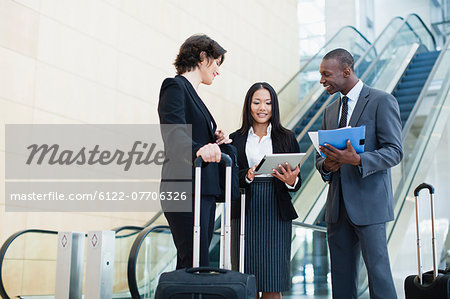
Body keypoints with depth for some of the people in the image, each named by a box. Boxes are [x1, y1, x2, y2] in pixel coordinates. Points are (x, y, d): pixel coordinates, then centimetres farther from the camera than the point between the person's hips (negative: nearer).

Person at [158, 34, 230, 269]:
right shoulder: (175, 87, -5)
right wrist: (199, 150, -40)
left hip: (204, 192, 9)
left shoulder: (191, 91, 24)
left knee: (189, 267, 7)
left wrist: (213, 141, 8)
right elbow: (173, 133, -22)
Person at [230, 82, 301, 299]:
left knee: (273, 282, -1)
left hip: (276, 212, 0)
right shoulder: (236, 140, 9)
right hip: (246, 212, 1)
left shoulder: (287, 138, 8)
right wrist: (247, 176, -16)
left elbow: (296, 181, 5)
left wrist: (291, 181, -17)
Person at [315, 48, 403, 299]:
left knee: (378, 270, -5)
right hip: (338, 206, 6)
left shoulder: (382, 101, -4)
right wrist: (325, 165, -2)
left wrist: (357, 160, -26)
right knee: (342, 275, 9)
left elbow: (394, 152, -10)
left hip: (368, 202, -6)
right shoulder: (331, 111, 18)